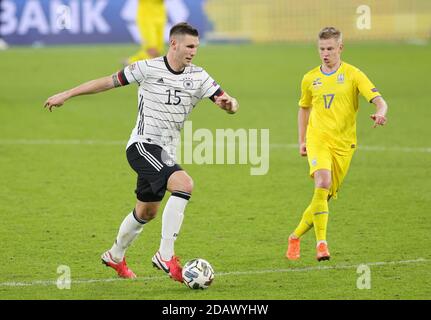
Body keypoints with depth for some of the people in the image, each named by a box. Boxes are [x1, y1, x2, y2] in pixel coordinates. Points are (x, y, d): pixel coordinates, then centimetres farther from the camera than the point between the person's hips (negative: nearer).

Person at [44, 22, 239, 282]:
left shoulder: (198, 77, 2)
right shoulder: (148, 69, -8)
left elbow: (227, 101, -2)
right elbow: (110, 82, 1)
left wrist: (229, 103, -28)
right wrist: (66, 95, 7)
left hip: (165, 153, 7)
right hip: (143, 145, -7)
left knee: (146, 212, 20)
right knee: (184, 184, -28)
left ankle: (116, 256, 45)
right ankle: (166, 256, -24)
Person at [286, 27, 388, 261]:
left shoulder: (353, 75, 0)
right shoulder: (310, 79, 9)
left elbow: (379, 101, -9)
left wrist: (381, 113, -33)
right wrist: (302, 141, 17)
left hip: (343, 144, 0)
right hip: (318, 139, 0)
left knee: (325, 197, 3)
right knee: (322, 183, -26)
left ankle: (296, 236, 25)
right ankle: (321, 243, -27)